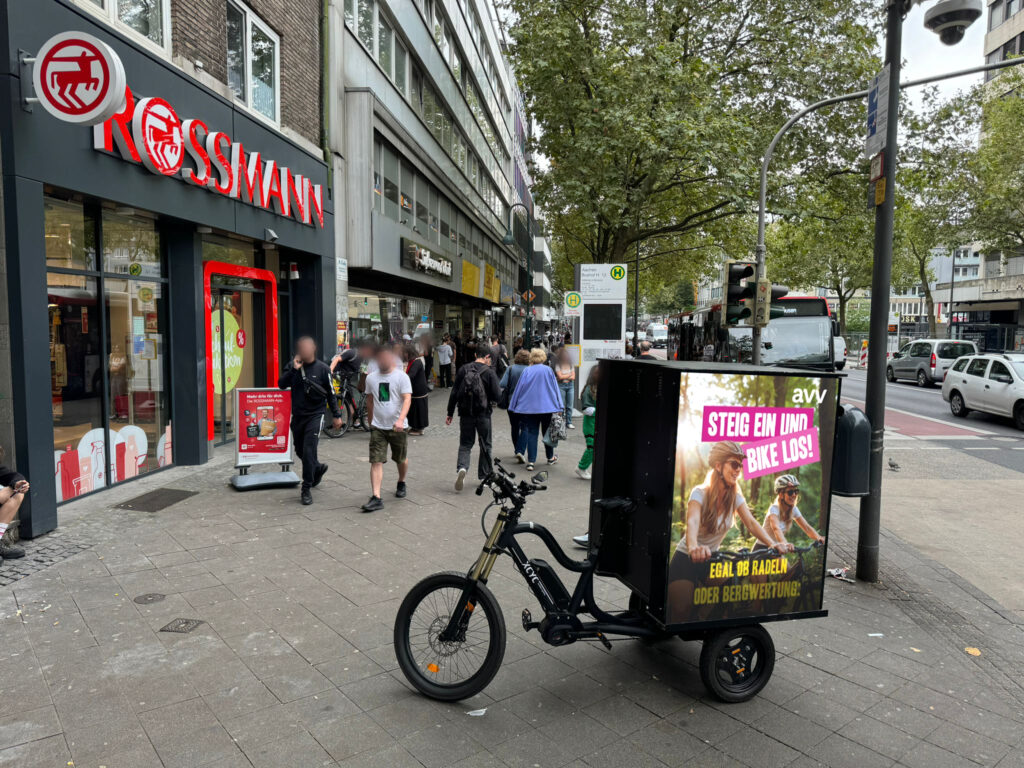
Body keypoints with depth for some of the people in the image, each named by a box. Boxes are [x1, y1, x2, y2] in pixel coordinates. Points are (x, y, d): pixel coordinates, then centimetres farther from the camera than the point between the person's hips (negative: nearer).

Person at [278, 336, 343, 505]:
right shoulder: (293, 366, 3)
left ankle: (307, 489, -1)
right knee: (300, 451, 14)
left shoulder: (322, 368, -4)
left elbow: (331, 393, 1)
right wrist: (294, 369, -19)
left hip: (315, 416, -4)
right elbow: (281, 384, -8)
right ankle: (318, 468, 43)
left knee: (309, 452, -11)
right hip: (297, 416, 4)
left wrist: (336, 415, 1)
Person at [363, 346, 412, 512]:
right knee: (376, 462, -8)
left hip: (397, 427, -2)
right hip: (378, 427, 2)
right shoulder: (371, 377, 6)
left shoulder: (401, 376, -7)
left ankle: (401, 483, 43)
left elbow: (407, 399, -16)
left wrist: (400, 419, -30)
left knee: (402, 459, 15)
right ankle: (376, 498, -11)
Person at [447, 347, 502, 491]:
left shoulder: (463, 370, 1)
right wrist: (499, 390, 12)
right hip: (483, 414, -2)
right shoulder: (489, 372, -9)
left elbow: (454, 394, 2)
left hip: (466, 414, 2)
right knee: (485, 446, 13)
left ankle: (462, 468, -15)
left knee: (465, 444, 11)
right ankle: (484, 476, 21)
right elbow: (497, 396, -12)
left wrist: (450, 413, 9)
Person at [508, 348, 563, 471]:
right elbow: (555, 388, 1)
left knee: (531, 433, 2)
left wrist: (515, 407, 9)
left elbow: (519, 389, 1)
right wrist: (558, 406, 7)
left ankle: (531, 461, -6)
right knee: (547, 432, 15)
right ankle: (550, 457, 29)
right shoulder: (548, 370, -2)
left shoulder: (526, 371, -2)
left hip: (529, 407, 0)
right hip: (547, 406, 0)